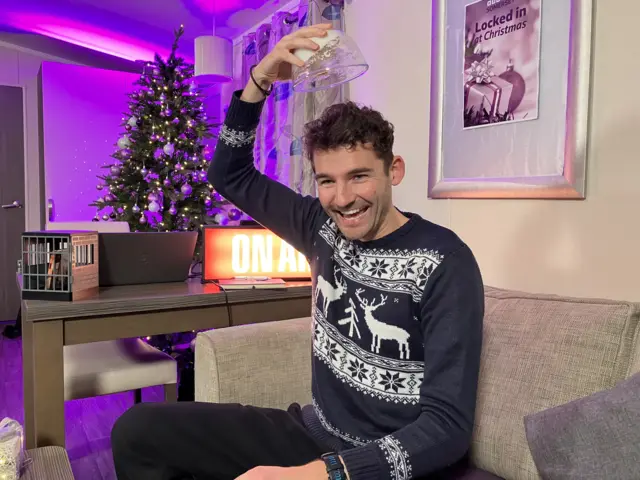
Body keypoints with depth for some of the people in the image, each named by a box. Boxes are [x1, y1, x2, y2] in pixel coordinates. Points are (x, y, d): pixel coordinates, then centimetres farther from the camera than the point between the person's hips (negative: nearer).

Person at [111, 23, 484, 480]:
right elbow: (230, 175, 6)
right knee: (139, 431, 1)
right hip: (315, 433, 6)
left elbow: (447, 427, -21)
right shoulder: (325, 229, -3)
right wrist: (260, 79, -8)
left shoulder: (445, 264, -19)